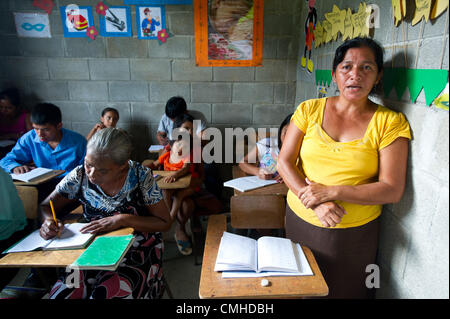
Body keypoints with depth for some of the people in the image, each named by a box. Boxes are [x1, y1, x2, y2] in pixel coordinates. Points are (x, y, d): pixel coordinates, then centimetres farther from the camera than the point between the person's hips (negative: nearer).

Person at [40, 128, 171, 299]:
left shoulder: (140, 176, -12)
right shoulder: (80, 175, -5)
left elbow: (164, 222, -9)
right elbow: (46, 206, 9)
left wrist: (123, 219, -22)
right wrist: (49, 220, -15)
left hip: (137, 248, -2)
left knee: (108, 293, -29)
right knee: (62, 293, -23)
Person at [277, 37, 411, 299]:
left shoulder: (390, 122, -7)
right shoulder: (309, 110, -3)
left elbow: (393, 190, -11)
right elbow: (284, 162, -6)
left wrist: (332, 192, -21)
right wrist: (314, 202, -20)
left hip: (353, 233, -1)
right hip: (300, 219, 2)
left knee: (344, 290, 17)